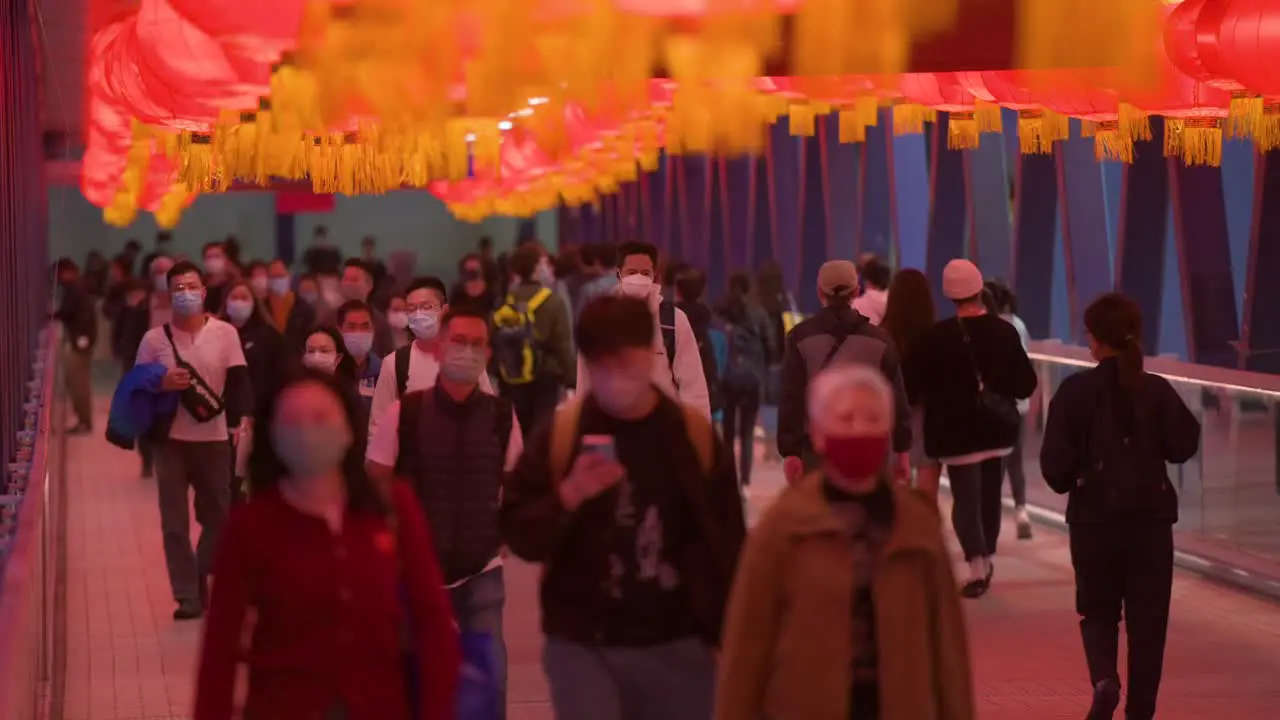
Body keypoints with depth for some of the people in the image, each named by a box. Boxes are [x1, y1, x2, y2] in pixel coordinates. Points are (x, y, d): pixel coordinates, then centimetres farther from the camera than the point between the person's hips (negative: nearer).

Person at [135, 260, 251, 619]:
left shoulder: (225, 333, -2)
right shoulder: (154, 338, -1)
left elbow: (239, 382, -3)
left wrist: (241, 420, -17)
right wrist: (162, 384, -16)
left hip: (213, 438, 0)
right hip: (171, 440, 0)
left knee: (219, 517, 9)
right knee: (175, 523, 0)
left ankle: (200, 576, 31)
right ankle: (188, 596, 6)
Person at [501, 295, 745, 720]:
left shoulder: (695, 435, -1)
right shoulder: (559, 434, -3)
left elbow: (728, 543, 3)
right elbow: (518, 533, -3)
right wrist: (568, 497, -21)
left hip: (678, 646, 1)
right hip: (585, 645, -1)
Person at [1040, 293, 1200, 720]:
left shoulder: (1075, 390, -8)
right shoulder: (1158, 389, -5)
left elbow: (1055, 461, -10)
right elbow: (1182, 446, -6)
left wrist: (1069, 482, 11)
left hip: (1094, 518, 0)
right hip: (1150, 518, 1)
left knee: (1099, 611, 15)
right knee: (1147, 619, 10)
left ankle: (1104, 679, -12)